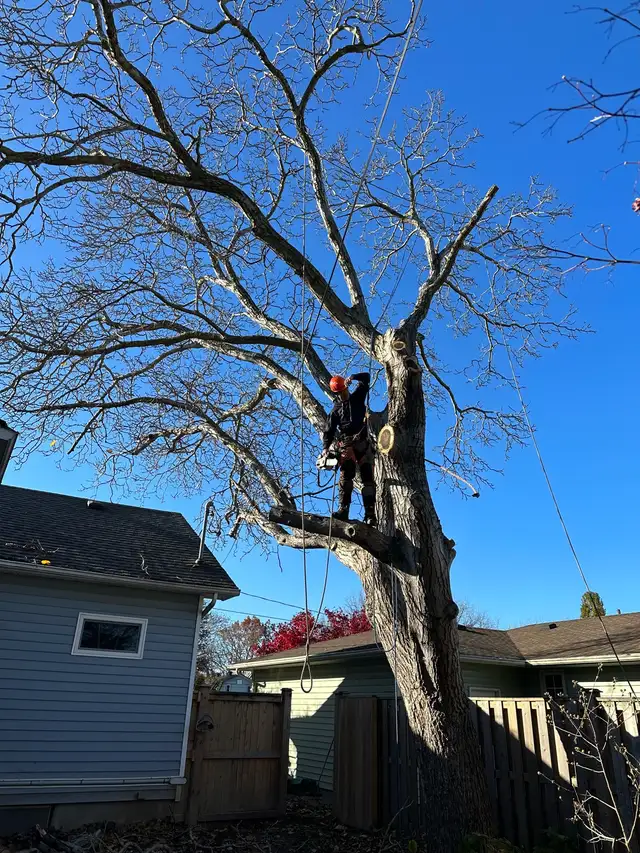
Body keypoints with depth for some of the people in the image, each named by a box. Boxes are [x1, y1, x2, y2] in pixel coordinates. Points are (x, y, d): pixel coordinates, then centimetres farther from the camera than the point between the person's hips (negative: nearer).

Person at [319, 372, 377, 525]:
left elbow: (366, 378, 10)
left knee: (368, 478, -6)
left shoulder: (357, 397, 14)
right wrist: (325, 448, -6)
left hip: (363, 444, 0)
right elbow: (329, 430, 6)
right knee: (345, 477, -14)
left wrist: (352, 377, -7)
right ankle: (343, 510, -20)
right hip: (346, 446, 0)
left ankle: (370, 514, -9)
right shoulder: (335, 410, 12)